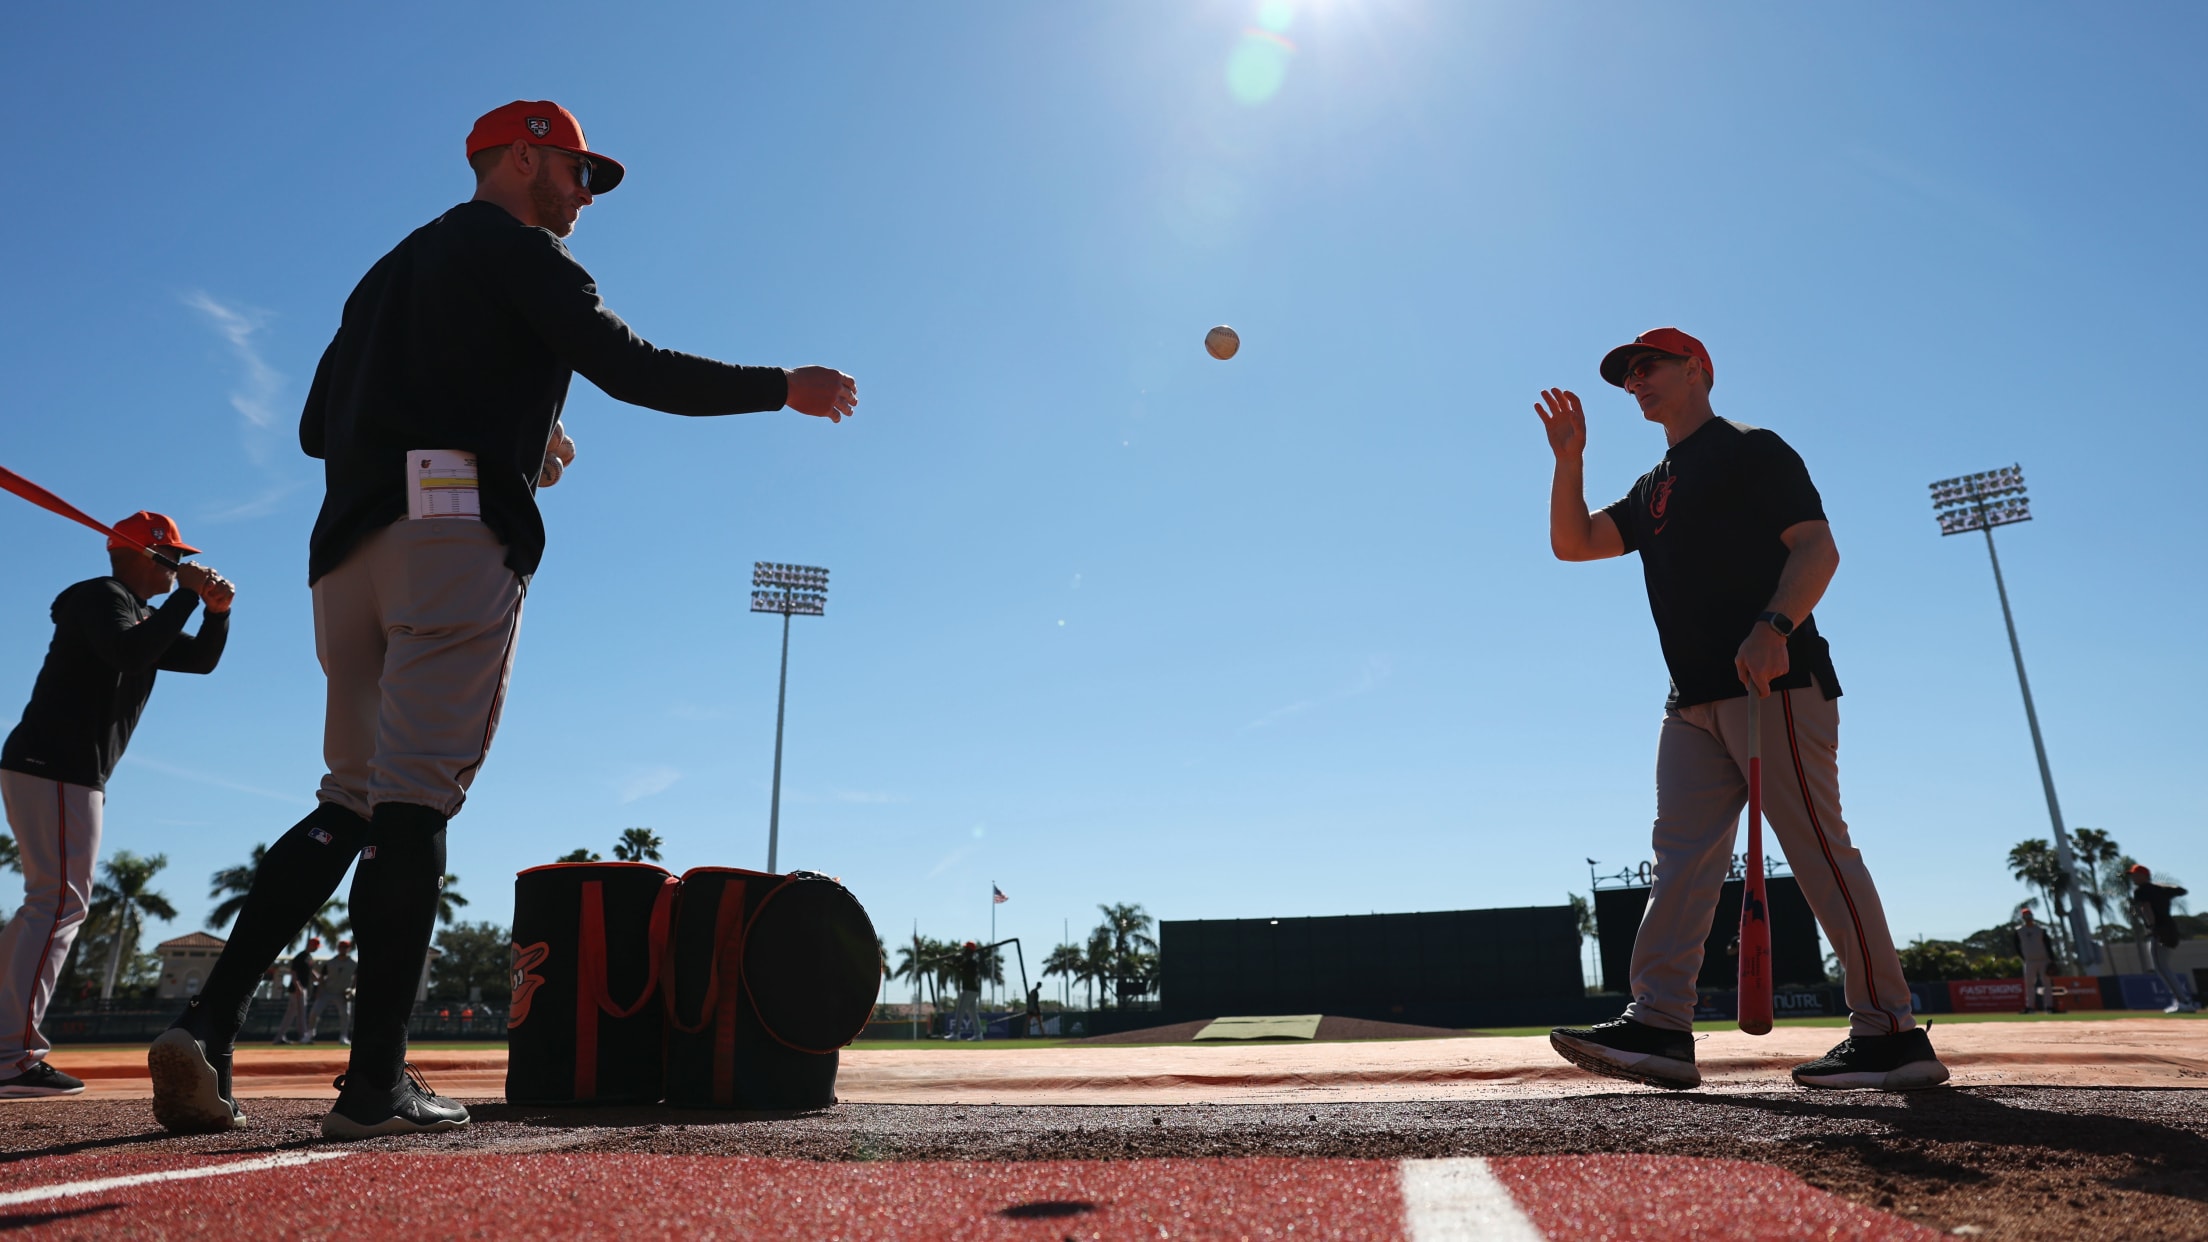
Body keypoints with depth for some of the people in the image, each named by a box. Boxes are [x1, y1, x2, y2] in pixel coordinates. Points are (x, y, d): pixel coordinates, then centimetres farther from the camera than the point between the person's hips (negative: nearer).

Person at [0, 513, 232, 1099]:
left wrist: (217, 610, 1)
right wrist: (188, 594, -22)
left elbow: (202, 658, 18)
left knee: (51, 904, 15)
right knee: (60, 902, -14)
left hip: (73, 775, 11)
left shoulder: (143, 616, 22)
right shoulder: (101, 596, -7)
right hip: (55, 769, -11)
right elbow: (130, 653, -26)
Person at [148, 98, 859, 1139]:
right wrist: (784, 386, 0)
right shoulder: (518, 252, 7)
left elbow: (317, 425, 27)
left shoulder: (390, 270, 31)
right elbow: (633, 369, -8)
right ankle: (375, 1083, -9)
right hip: (458, 531, -8)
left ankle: (206, 1023, 0)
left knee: (353, 800, 12)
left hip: (346, 546, 8)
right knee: (416, 799, -11)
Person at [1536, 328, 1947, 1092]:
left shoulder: (1751, 450, 2)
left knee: (1818, 850, -9)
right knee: (1681, 854, 0)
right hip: (1695, 700, 8)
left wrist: (1773, 625, -26)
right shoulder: (1653, 491, 25)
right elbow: (1571, 543, 19)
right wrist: (1569, 457, 9)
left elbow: (1818, 548, -9)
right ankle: (1660, 1027, -1)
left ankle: (1892, 1034, -3)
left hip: (1774, 682, -8)